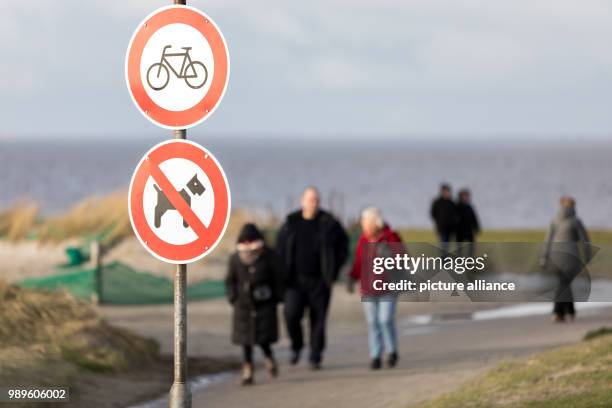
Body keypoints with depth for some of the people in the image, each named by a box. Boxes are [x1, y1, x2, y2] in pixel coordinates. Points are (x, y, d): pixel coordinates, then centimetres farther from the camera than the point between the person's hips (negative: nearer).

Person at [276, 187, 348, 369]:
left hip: (319, 280, -1)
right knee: (291, 313, -15)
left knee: (318, 319, 0)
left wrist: (333, 270, -1)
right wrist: (282, 273, 1)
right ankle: (296, 346, 11)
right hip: (296, 279, 1)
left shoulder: (328, 223, -4)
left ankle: (315, 358, 11)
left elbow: (343, 244, 6)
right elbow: (280, 249, 9)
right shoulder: (291, 223, 1)